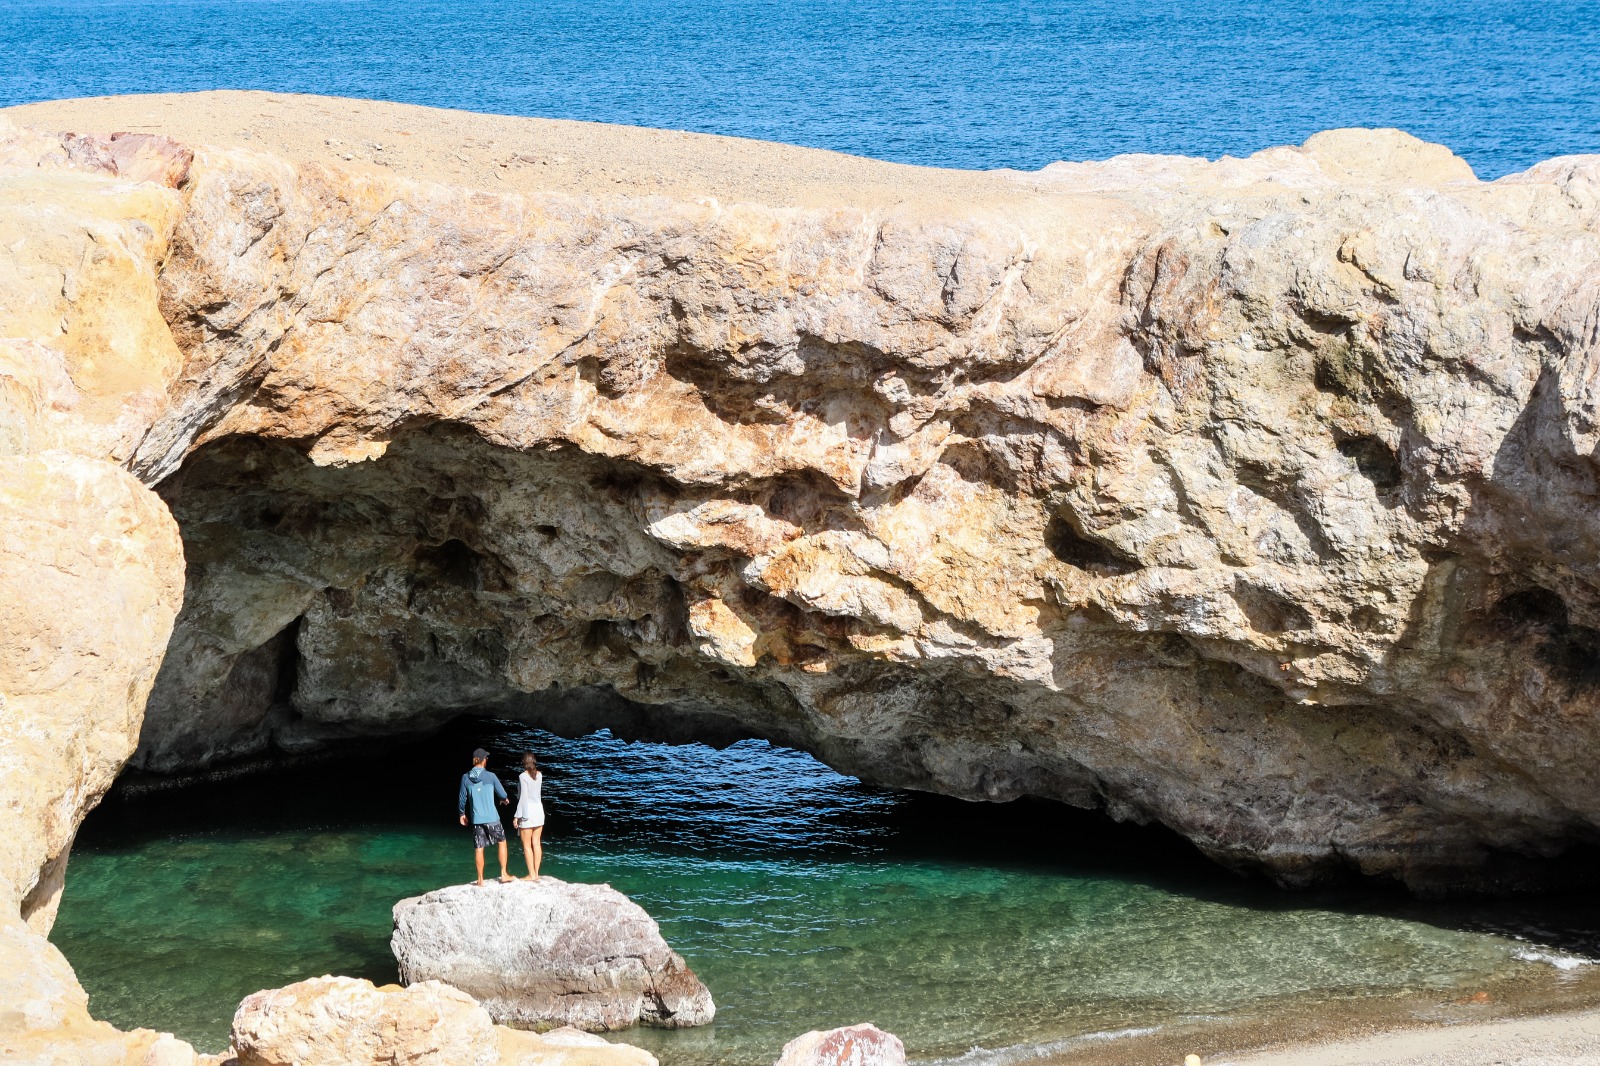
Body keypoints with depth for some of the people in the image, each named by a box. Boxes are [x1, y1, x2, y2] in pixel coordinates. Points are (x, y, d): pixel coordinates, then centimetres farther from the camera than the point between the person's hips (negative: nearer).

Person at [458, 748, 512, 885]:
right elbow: (502, 794, -2)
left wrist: (462, 814, 21)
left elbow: (462, 798, 5)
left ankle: (480, 879, 12)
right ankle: (504, 874, 13)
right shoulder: (490, 776, -9)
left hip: (476, 818, 2)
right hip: (492, 818, -2)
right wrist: (505, 800, 22)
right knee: (502, 842, 15)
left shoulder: (466, 778, -2)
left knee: (479, 849, 8)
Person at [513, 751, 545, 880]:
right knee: (536, 843, 10)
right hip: (539, 810, 6)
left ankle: (531, 874, 0)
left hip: (527, 811, -6)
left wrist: (517, 816, -12)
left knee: (527, 845, 1)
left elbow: (523, 798, -16)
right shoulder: (539, 775, 3)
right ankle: (536, 873, 12)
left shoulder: (523, 776, -15)